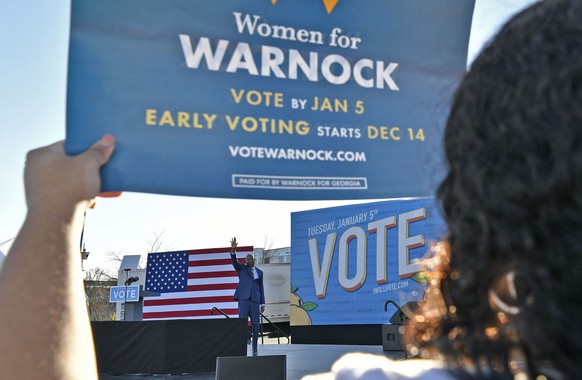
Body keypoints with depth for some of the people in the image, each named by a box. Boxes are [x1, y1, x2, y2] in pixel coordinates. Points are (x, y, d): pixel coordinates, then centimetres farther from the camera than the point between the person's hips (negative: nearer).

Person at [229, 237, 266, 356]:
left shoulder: (259, 272, 16)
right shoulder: (241, 268, 10)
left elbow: (261, 288, 15)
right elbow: (234, 261, -11)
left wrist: (263, 303, 8)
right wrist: (233, 249, -30)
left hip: (254, 300, 2)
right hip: (243, 298, -2)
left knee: (255, 324, -1)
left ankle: (255, 348, 7)